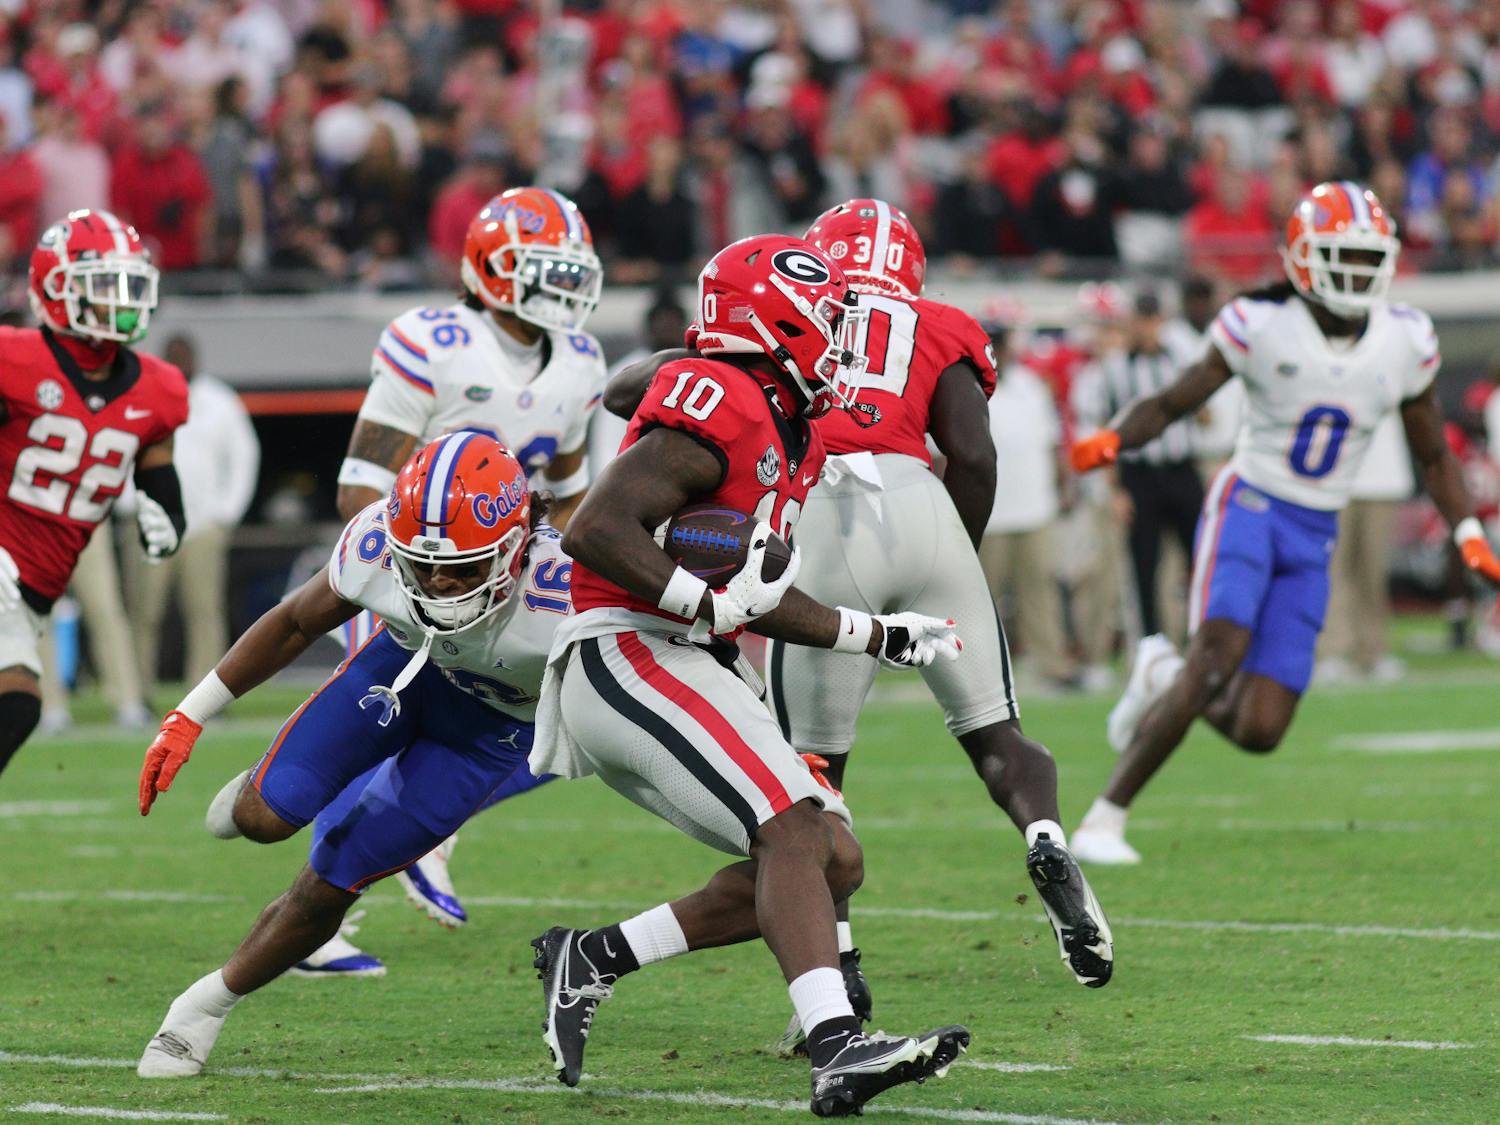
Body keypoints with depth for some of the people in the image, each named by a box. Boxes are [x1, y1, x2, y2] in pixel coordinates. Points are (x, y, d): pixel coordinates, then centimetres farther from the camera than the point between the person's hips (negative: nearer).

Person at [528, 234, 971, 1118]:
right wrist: (710, 606, -24)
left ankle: (595, 959, 9)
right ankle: (837, 1049, -36)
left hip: (689, 670, 10)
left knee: (835, 859, 4)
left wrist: (878, 638, 25)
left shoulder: (790, 433, 19)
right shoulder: (718, 406, -13)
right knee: (795, 833, -23)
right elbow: (597, 530, -21)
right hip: (629, 656, -10)